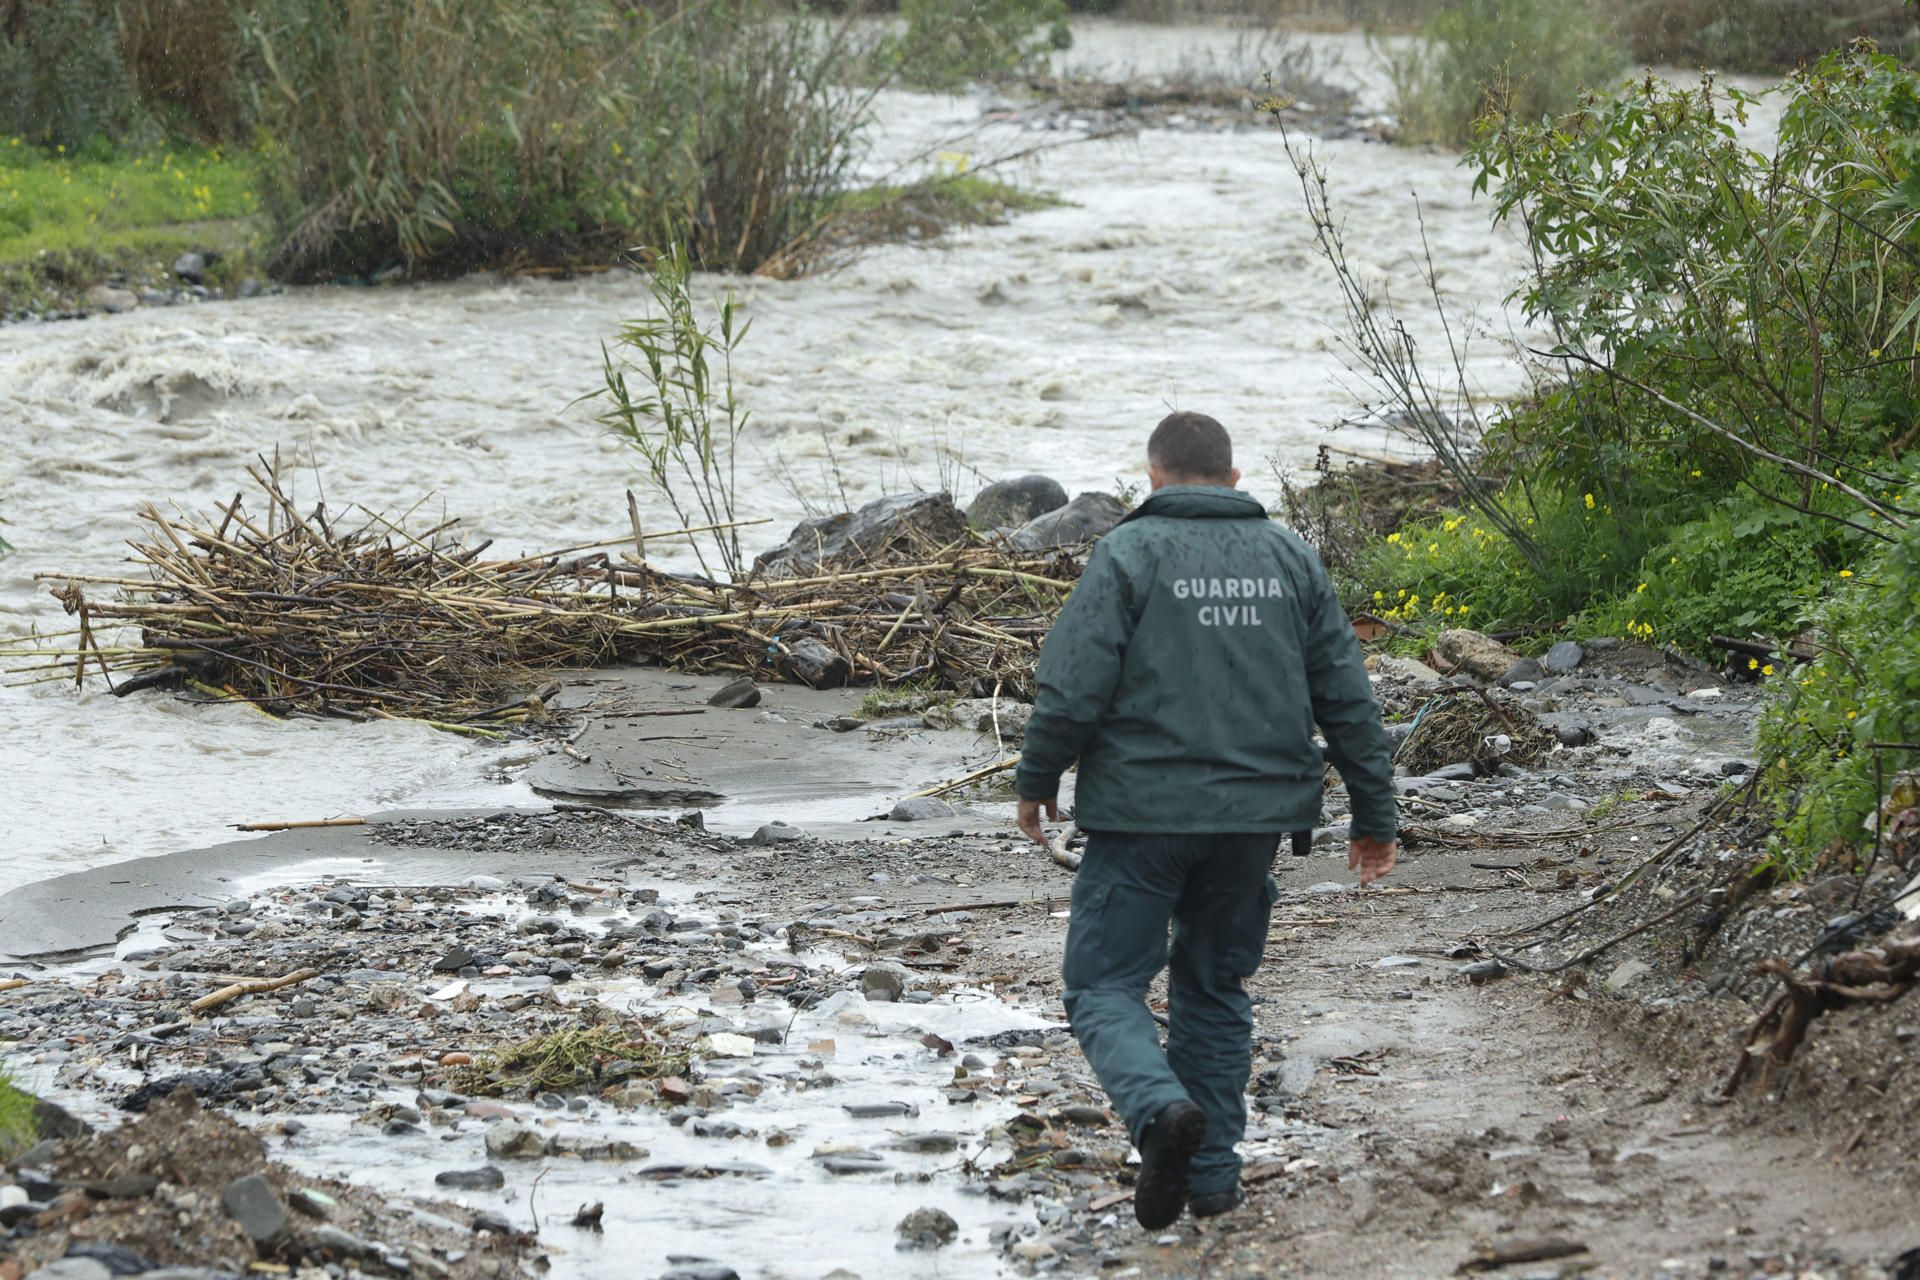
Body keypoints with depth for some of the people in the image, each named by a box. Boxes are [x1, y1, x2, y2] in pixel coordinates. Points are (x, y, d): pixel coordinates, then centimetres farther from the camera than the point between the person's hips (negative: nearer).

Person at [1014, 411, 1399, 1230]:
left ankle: (1161, 1107, -25)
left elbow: (1073, 685, -12)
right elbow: (1347, 699, 9)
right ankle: (1212, 1171, 18)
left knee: (1105, 987, 2)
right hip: (1251, 817, 5)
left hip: (1141, 813, -4)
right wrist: (1374, 816, 16)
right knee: (1214, 989, 19)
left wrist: (1036, 781, 4)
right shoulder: (1289, 559, 8)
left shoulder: (1129, 553, -6)